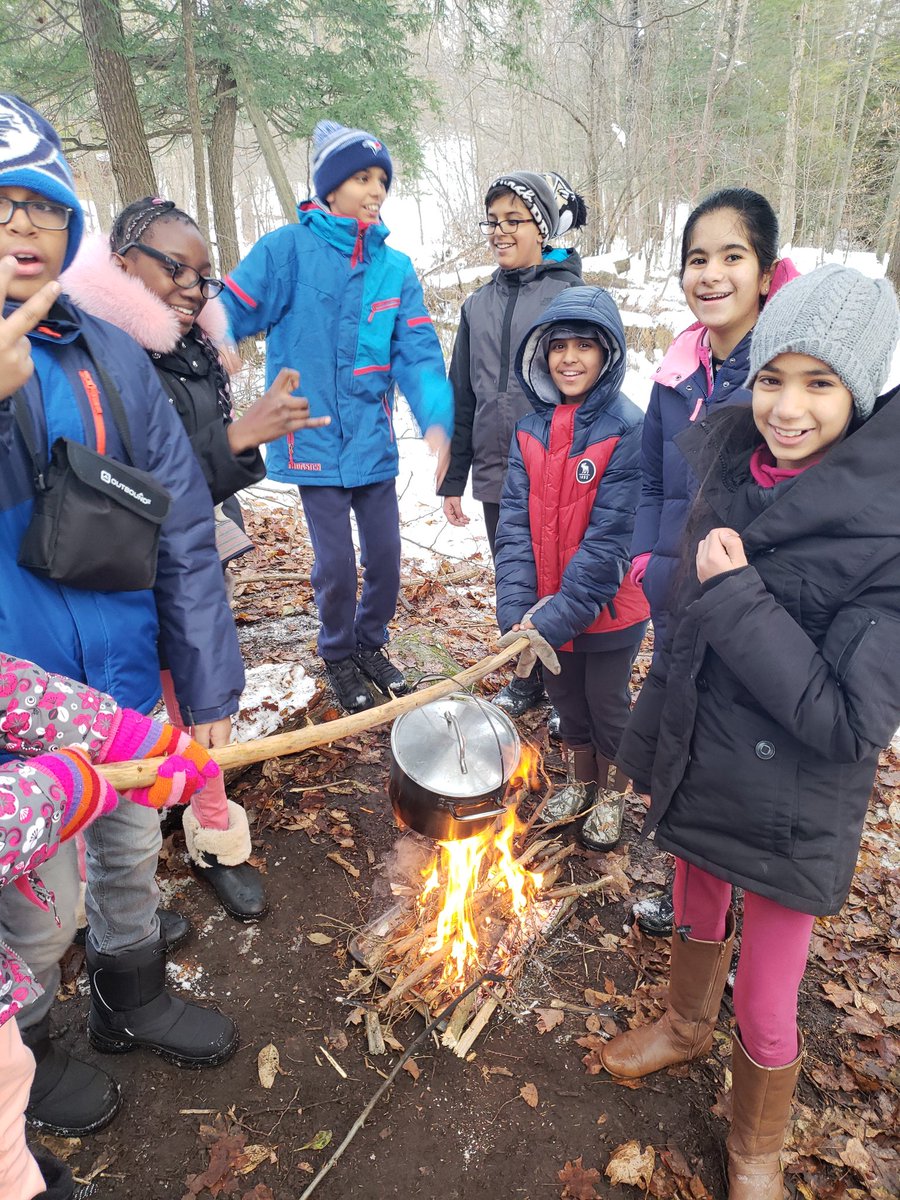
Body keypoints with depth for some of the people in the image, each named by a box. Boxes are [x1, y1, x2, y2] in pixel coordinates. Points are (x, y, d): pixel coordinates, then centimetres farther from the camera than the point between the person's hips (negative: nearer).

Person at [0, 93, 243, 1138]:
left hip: (124, 684, 4)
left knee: (132, 852, 24)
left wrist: (207, 687, -2)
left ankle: (134, 998, 54)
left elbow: (185, 531, -1)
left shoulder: (110, 357, -1)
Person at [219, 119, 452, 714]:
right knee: (337, 563, 1)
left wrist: (437, 421, -20)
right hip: (314, 438, -3)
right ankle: (340, 656, 29)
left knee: (386, 555, 9)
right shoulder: (289, 249, -6)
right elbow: (230, 315, -9)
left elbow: (419, 353, -3)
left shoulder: (396, 268, 4)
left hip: (374, 440, 4)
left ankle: (372, 644, 37)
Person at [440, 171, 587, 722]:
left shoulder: (573, 295, -5)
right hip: (497, 474, 5)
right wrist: (452, 480, 12)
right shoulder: (479, 304, 10)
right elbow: (462, 397, 12)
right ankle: (528, 678, 35)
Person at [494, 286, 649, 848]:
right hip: (547, 607, 5)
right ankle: (582, 781, 48)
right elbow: (515, 523, -6)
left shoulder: (626, 429, -17)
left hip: (607, 609, -4)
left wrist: (557, 616, -24)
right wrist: (517, 611, -15)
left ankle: (612, 794, 42)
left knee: (607, 703, 16)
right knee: (568, 698, 23)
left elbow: (609, 538, -22)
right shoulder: (531, 428, -1)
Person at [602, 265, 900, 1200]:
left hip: (789, 808, -5)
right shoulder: (727, 450, -8)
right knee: (697, 918, 30)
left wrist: (734, 594, -28)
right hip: (693, 762, 5)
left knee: (764, 1013, 15)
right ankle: (685, 1027, 62)